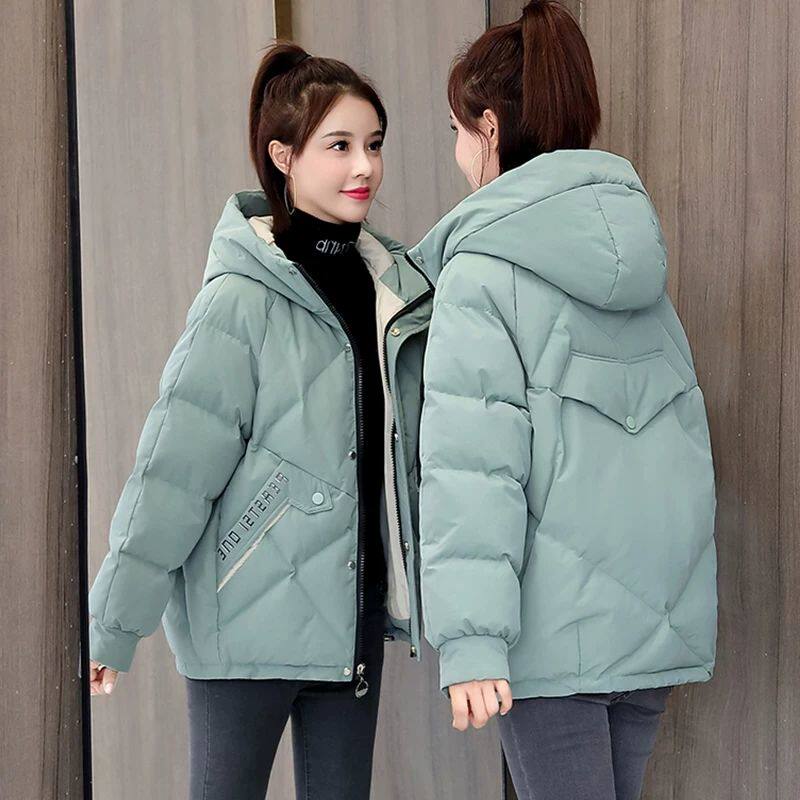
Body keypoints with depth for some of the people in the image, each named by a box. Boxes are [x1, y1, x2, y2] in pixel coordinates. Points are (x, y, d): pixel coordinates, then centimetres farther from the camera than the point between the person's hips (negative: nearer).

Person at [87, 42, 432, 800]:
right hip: (252, 617, -6)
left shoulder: (390, 285, 5)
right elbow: (175, 464, -15)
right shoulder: (243, 298, -14)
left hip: (353, 606, 6)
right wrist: (114, 620, -14)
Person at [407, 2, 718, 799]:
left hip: (557, 615, -7)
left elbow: (472, 458, -17)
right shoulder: (633, 233, 11)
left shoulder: (483, 269, -9)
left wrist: (470, 639, -19)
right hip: (659, 603, 7)